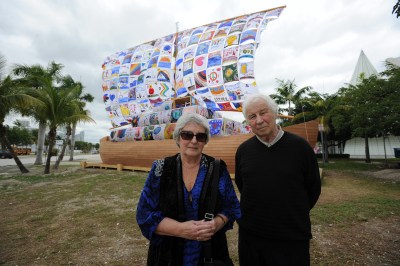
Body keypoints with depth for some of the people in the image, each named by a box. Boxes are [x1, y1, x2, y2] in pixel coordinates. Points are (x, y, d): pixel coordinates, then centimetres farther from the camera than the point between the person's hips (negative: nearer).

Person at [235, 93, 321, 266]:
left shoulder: (300, 146, -9)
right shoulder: (243, 150, -4)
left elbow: (313, 187, 1)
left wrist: (294, 215, 5)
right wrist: (255, 210, 8)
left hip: (293, 237, -1)